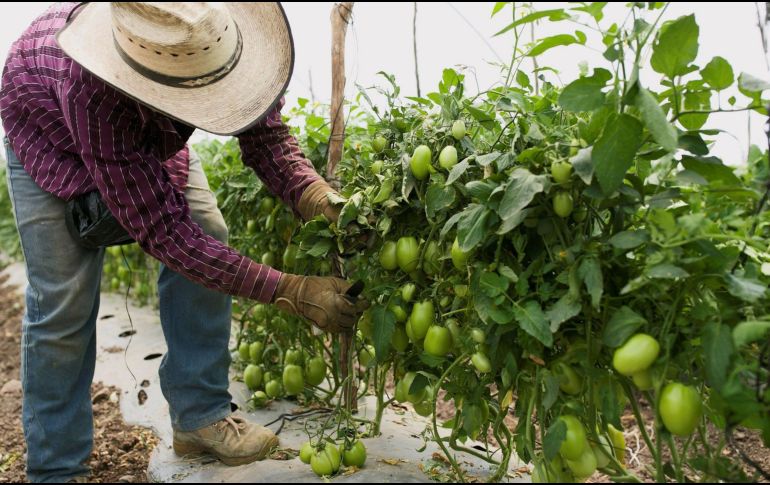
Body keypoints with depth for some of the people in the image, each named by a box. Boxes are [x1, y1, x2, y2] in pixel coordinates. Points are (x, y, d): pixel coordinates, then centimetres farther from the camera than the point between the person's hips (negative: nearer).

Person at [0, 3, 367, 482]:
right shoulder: (91, 93, -46)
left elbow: (266, 133, -21)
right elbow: (163, 232, -41)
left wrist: (320, 201, -41)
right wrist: (290, 291, -44)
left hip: (151, 128, 5)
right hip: (51, 133, -4)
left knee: (207, 234, -11)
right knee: (64, 298, -11)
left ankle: (200, 415, 5)